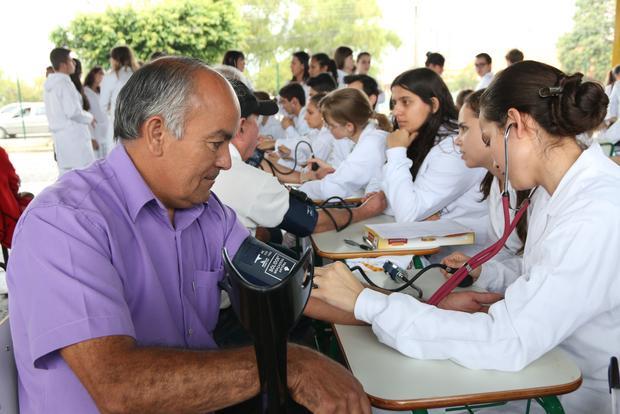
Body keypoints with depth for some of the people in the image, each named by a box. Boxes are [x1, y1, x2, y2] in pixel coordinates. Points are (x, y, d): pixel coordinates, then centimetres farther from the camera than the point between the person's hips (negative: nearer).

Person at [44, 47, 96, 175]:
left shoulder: (49, 85, 14)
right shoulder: (65, 83, -13)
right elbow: (74, 112, -19)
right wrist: (89, 117, -2)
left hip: (59, 137, 9)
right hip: (74, 136, -9)